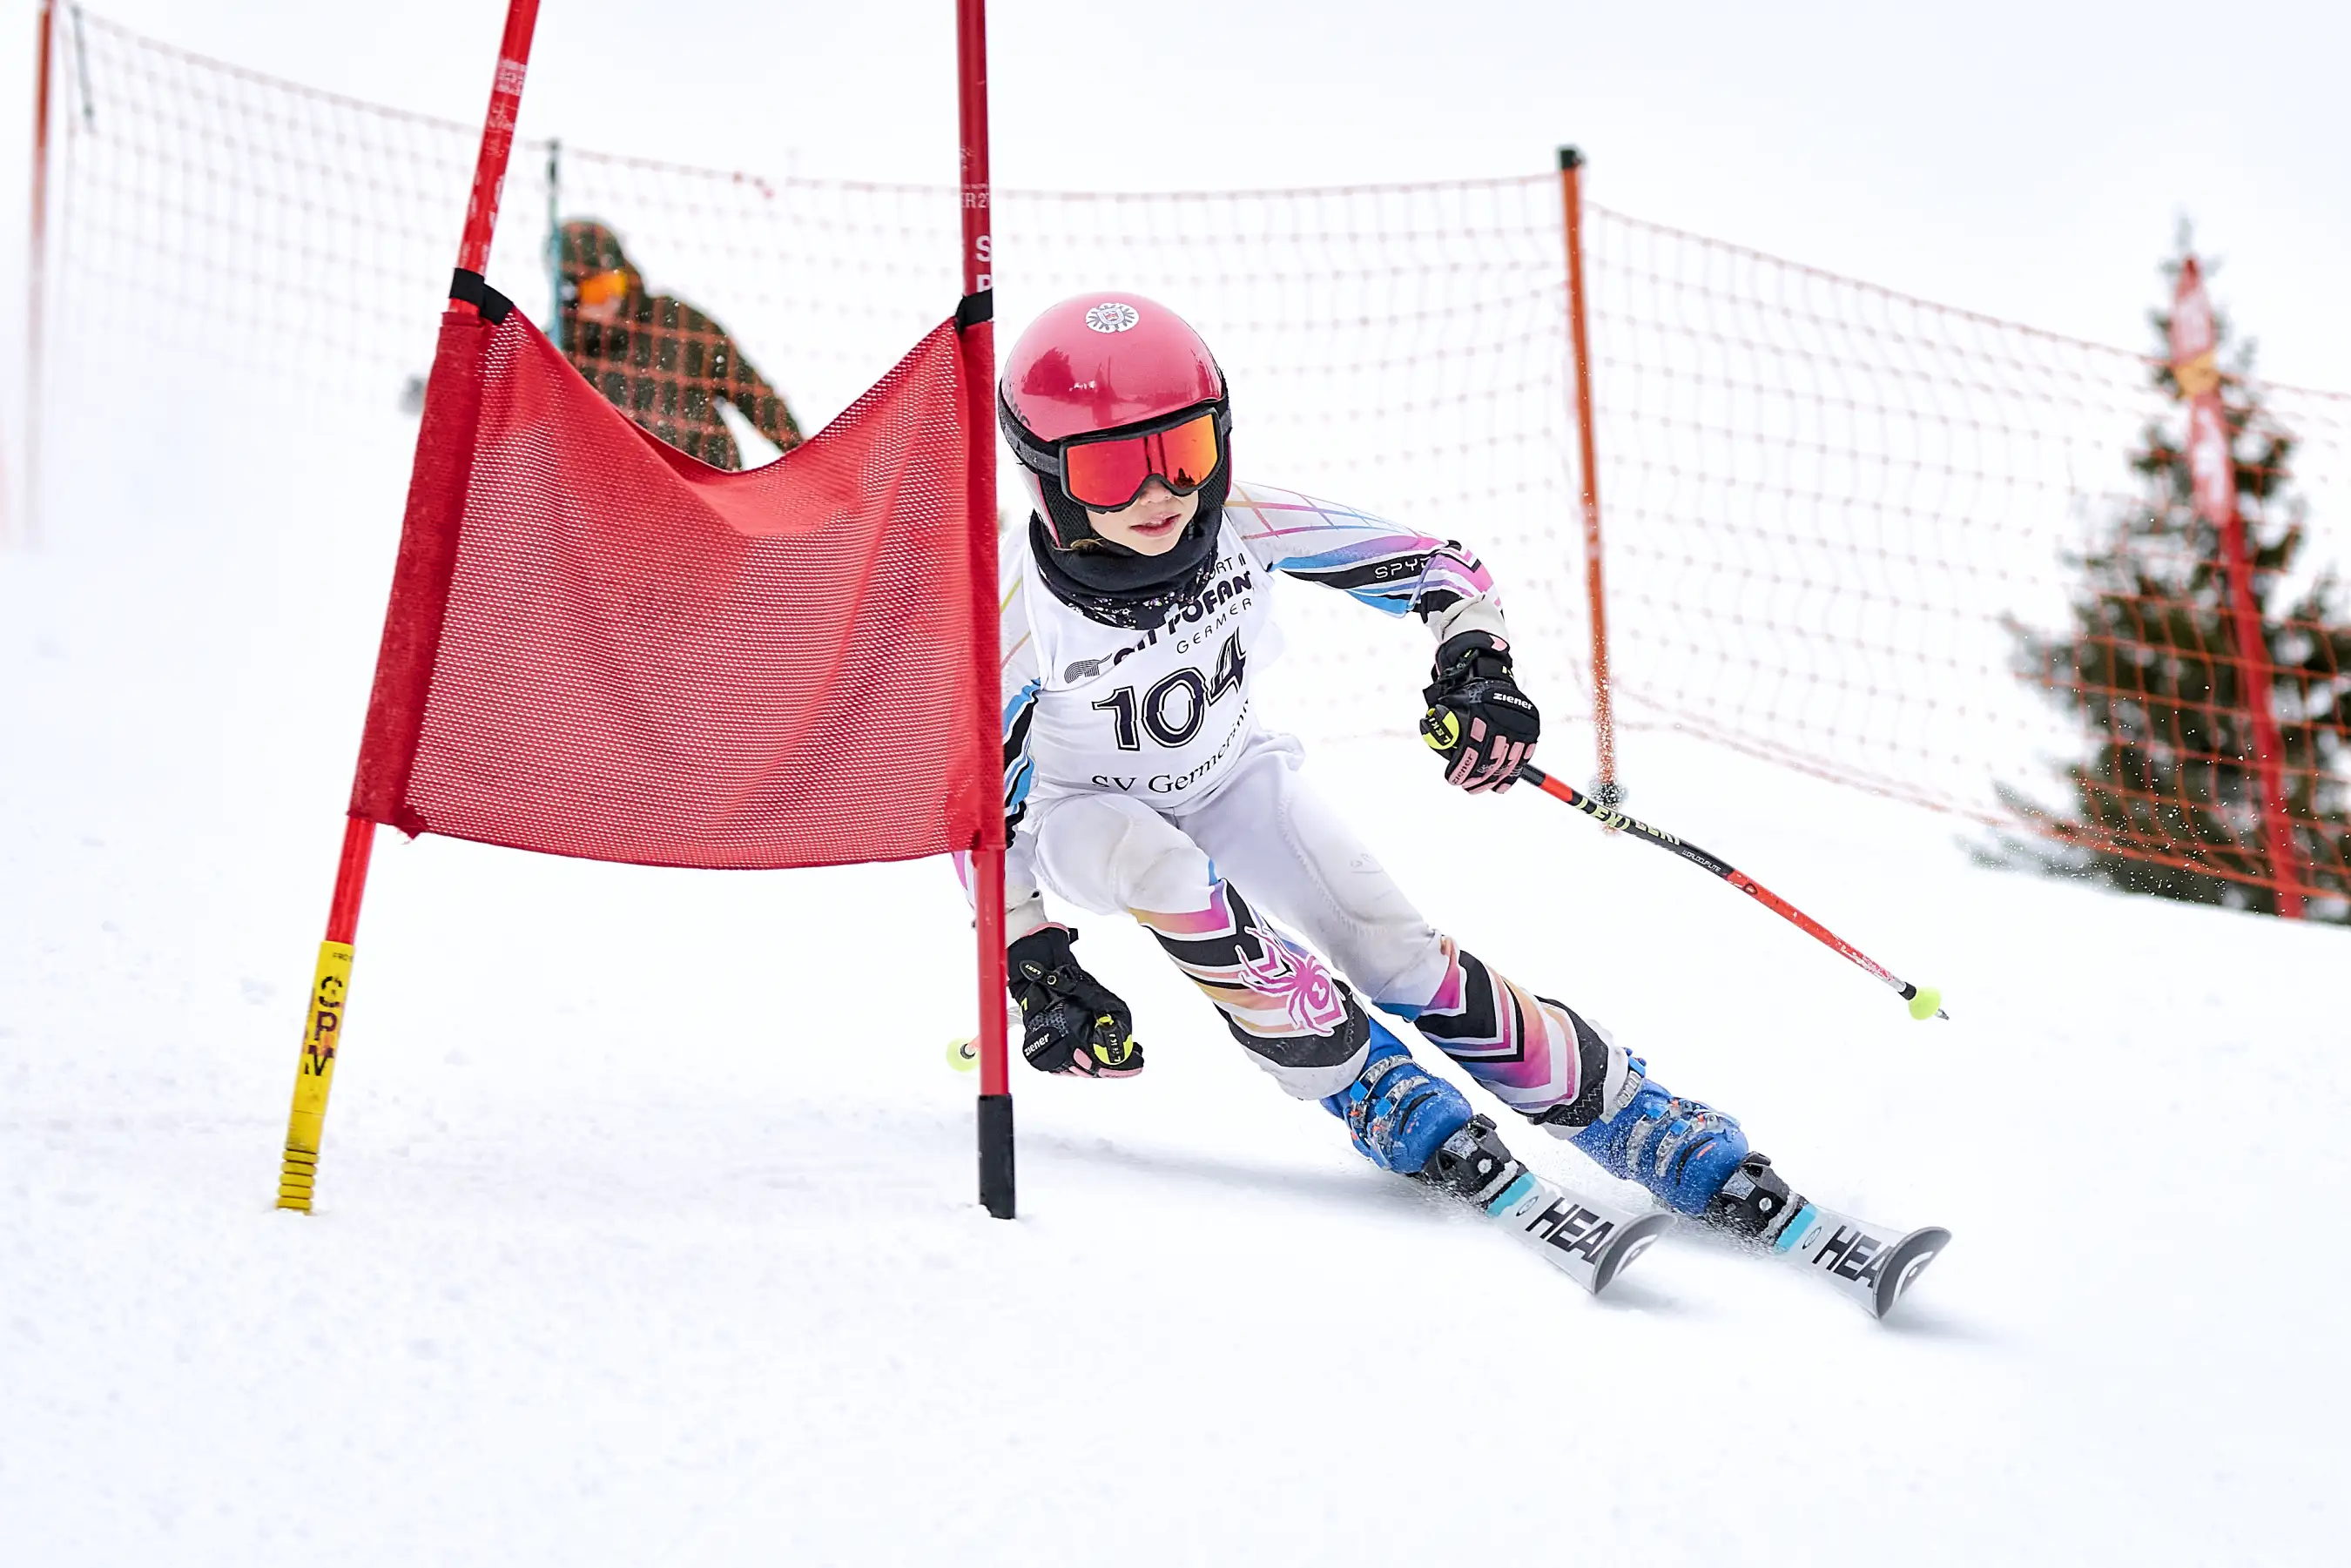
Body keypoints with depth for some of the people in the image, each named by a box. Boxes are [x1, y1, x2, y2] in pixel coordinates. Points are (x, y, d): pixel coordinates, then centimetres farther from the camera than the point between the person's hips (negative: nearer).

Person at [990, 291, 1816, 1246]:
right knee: (1156, 869, -35)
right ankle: (1372, 1091, -17)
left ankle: (1634, 1119, -5)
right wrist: (1035, 967, -23)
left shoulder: (1240, 526, -26)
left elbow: (1438, 567, -14)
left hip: (1229, 776, 2)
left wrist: (1476, 665, -32)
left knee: (1397, 954, -13)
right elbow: (982, 799, -19)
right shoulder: (1018, 612, -32)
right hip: (1086, 807, -2)